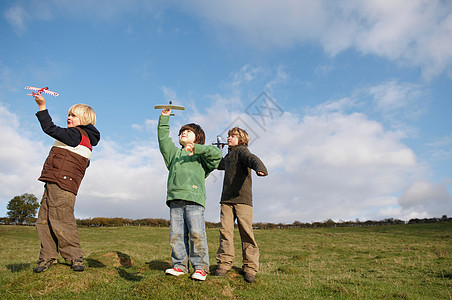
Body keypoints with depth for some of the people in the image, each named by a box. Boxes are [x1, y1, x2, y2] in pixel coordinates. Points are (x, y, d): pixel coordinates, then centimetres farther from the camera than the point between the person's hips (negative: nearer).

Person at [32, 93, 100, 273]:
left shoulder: (76, 134, -6)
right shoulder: (84, 140, 23)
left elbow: (50, 129, -14)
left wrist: (42, 106, -10)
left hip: (62, 186, -10)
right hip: (53, 184, 10)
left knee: (60, 221, -9)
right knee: (43, 221, 10)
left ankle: (75, 257, 0)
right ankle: (48, 256, 17)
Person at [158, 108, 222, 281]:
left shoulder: (201, 155, 15)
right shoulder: (174, 153, 27)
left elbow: (217, 154, -2)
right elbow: (163, 139, 19)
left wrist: (196, 148, -9)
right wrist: (164, 117, 15)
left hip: (194, 198, -4)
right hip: (175, 199, 4)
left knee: (197, 233, -9)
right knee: (176, 234, 1)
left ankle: (200, 268, 0)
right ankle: (180, 265, 11)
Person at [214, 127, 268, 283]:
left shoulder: (242, 150, 2)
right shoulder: (228, 156, 24)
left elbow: (252, 159, -22)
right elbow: (219, 164, 47)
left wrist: (260, 168, -42)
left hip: (242, 198, -6)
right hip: (226, 198, 6)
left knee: (246, 232, -4)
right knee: (225, 229, -1)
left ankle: (250, 267, 4)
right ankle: (224, 263, 8)